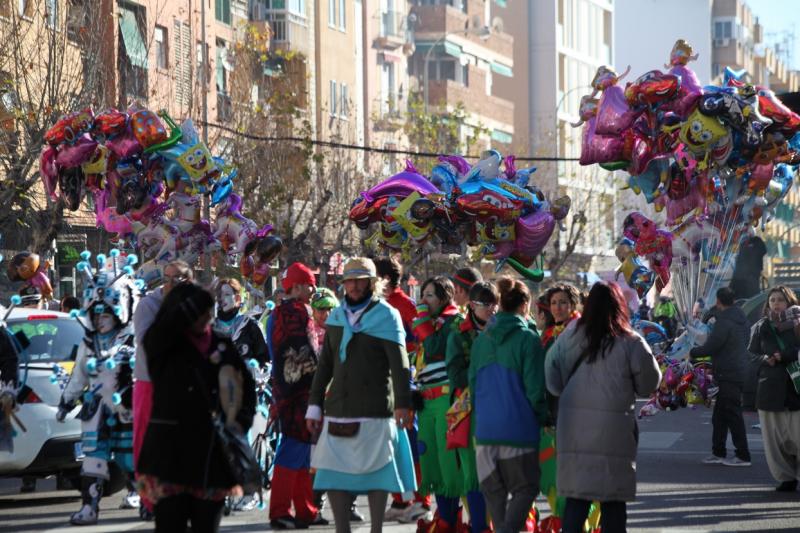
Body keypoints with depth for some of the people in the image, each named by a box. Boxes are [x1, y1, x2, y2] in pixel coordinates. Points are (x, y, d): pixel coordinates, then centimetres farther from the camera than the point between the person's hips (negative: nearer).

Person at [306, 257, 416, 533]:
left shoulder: (386, 316, -2)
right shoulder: (337, 316, 14)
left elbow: (399, 364, -9)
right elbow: (325, 365, 18)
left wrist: (402, 403, -18)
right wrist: (315, 405, 13)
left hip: (375, 411, -5)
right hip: (338, 409, 5)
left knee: (375, 474, 1)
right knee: (333, 475, 2)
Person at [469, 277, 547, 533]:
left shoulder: (481, 339, 8)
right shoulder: (527, 338, -8)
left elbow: (473, 384, 13)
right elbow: (534, 388, -9)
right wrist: (542, 417, 6)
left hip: (485, 427, 5)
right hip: (518, 429, -5)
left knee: (494, 491, 14)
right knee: (525, 488, 2)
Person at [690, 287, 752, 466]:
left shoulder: (724, 322, -17)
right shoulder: (741, 320, 13)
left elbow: (710, 347, -18)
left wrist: (692, 352, 0)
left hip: (728, 375, -10)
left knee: (733, 415, -6)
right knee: (719, 416, 16)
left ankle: (742, 456, -4)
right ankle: (718, 453, 20)